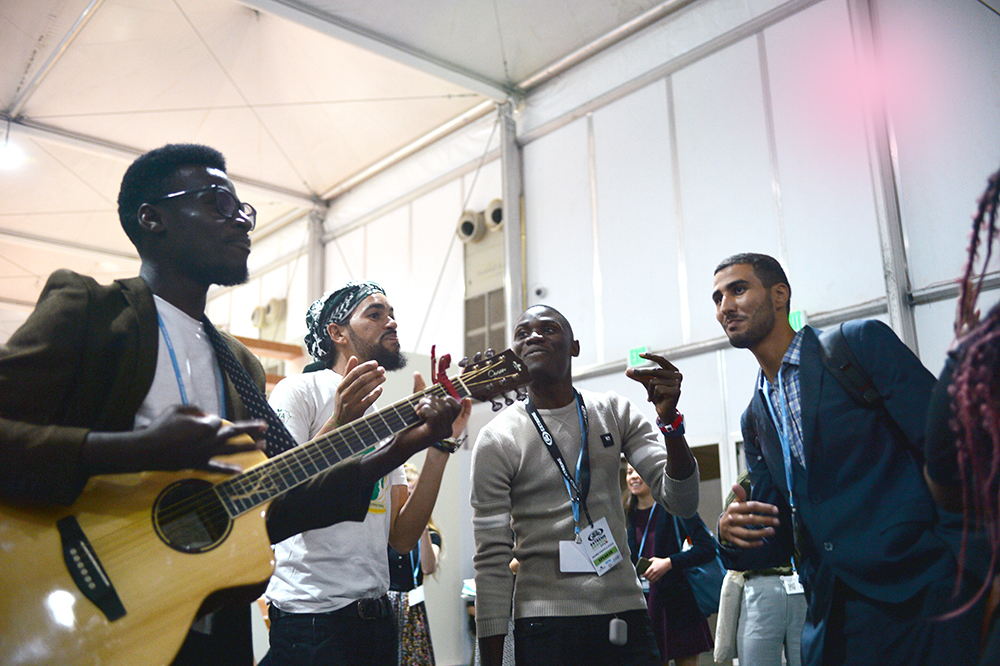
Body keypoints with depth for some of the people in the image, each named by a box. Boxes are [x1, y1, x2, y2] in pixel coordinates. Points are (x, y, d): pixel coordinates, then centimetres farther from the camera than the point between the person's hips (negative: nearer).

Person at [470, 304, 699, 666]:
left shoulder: (615, 414, 4)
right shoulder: (497, 441, -4)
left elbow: (681, 504, -2)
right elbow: (492, 562, -4)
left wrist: (670, 420, -18)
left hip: (626, 615, 3)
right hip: (544, 625, -2)